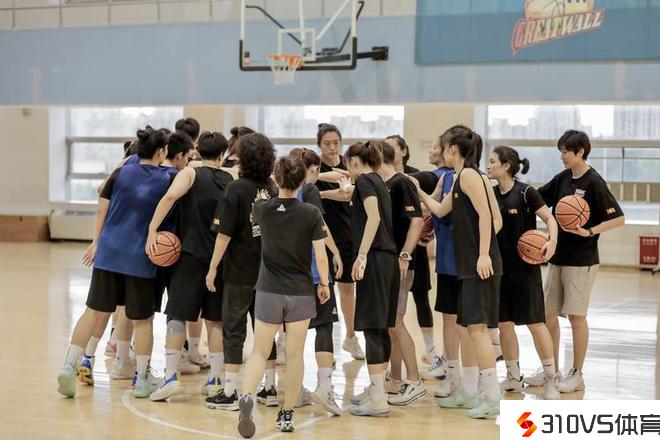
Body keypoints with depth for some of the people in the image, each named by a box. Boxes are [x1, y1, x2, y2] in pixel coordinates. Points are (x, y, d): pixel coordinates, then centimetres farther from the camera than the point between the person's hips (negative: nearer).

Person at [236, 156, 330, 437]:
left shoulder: (262, 209, -4)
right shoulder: (311, 213, -9)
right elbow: (321, 256, -7)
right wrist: (324, 284, 8)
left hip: (268, 292, 1)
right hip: (301, 293, -1)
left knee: (260, 352, 8)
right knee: (294, 355, 11)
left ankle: (247, 396, -19)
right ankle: (287, 415, 16)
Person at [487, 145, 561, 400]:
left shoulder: (525, 193, -10)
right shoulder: (491, 194, 6)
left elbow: (550, 218, -6)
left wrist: (552, 240, -23)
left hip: (525, 267, -6)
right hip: (499, 266, 6)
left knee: (535, 322, -3)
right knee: (504, 323, 7)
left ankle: (551, 379, 7)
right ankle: (513, 378, 20)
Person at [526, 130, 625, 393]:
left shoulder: (593, 182, -12)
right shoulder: (562, 179, 7)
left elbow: (618, 218, -13)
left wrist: (590, 231, -23)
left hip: (581, 261, -7)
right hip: (557, 257, 7)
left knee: (576, 316, 0)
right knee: (548, 314, 9)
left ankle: (577, 375, 11)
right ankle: (552, 370, 21)